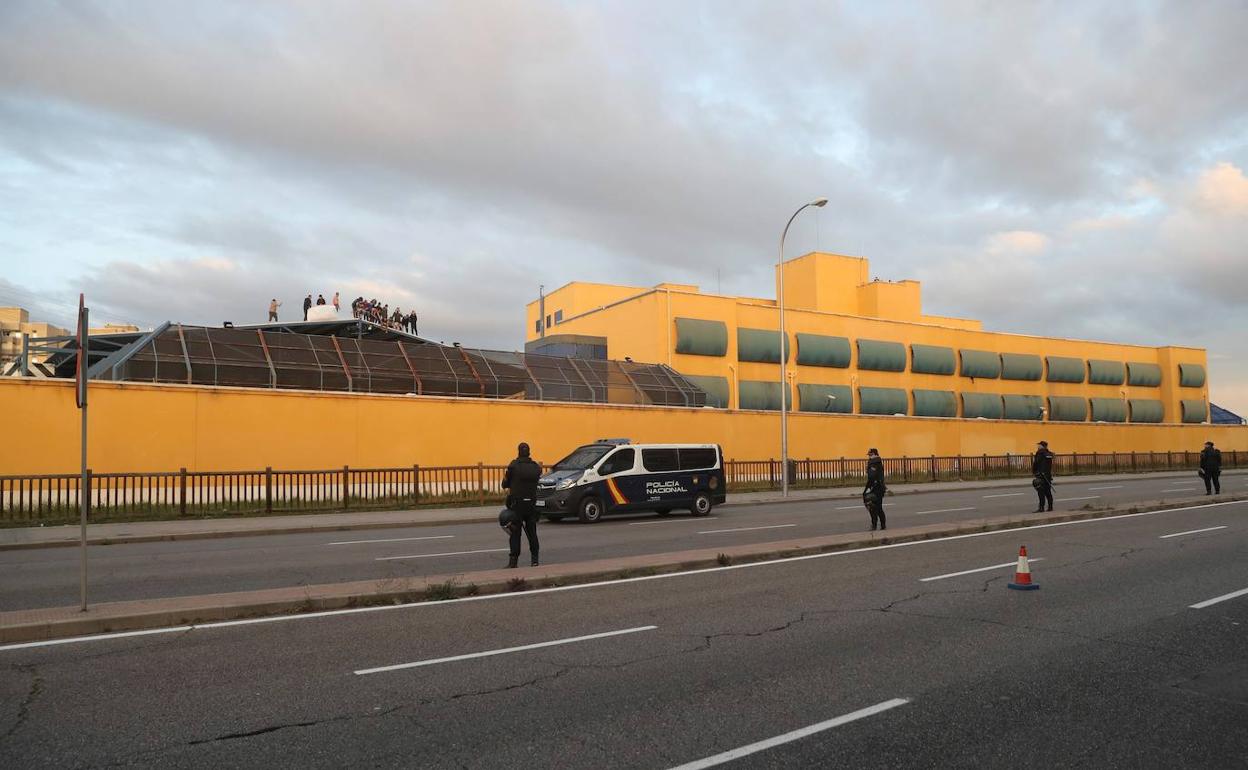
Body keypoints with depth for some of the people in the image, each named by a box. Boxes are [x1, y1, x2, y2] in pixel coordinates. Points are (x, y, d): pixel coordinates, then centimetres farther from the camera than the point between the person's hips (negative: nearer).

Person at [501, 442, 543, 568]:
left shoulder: (513, 466, -9)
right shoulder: (536, 467, 2)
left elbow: (505, 484, -3)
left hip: (517, 504, -3)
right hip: (531, 504, 3)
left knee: (515, 533, 2)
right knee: (532, 532, 13)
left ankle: (513, 561, 0)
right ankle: (535, 560, 13)